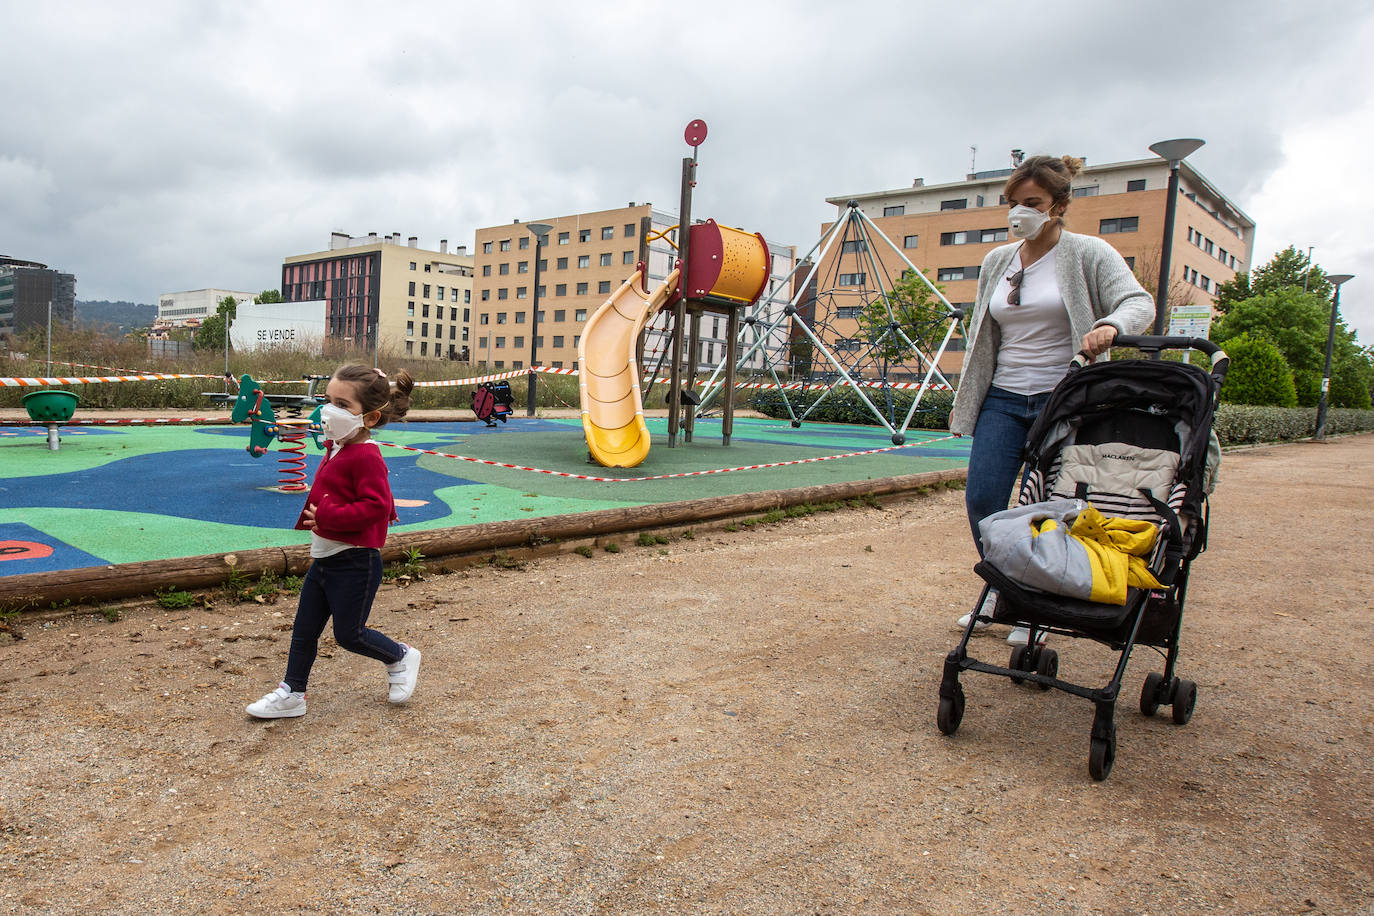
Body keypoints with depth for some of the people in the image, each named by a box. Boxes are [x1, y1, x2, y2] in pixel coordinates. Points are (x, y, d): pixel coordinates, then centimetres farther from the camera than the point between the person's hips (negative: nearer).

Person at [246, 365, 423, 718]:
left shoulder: (366, 457, -21)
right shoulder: (336, 449, 9)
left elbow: (375, 506, -28)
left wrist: (329, 516, -28)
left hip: (354, 563, -9)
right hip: (324, 559, 10)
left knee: (348, 633, 3)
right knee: (304, 629, 15)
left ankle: (400, 657, 26)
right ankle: (292, 693, 27)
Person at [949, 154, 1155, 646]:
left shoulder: (1089, 254, -1)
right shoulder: (996, 261, 13)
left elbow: (1140, 302, -12)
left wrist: (1110, 325, -35)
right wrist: (963, 399, 17)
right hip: (1003, 399, 4)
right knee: (981, 499, -5)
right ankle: (1001, 590, 18)